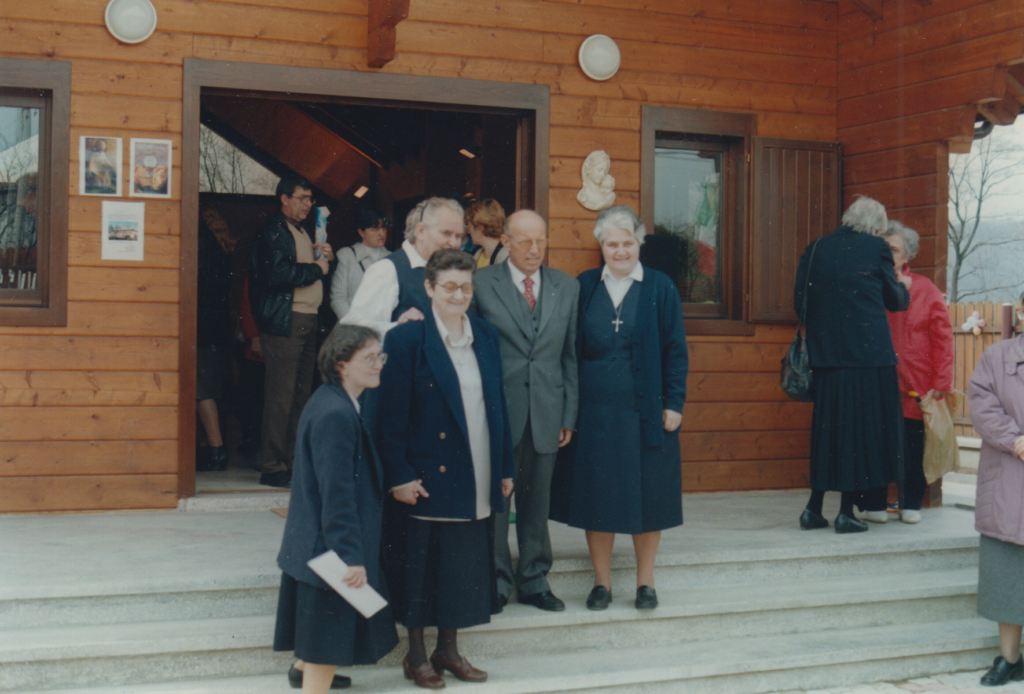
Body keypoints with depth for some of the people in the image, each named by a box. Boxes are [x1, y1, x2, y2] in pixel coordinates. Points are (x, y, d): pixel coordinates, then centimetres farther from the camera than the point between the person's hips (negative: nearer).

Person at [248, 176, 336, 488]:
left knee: (301, 394, 7)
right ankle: (273, 467, -5)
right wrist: (316, 269, -8)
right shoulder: (272, 231, -6)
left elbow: (322, 272, 28)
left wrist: (327, 258, 6)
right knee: (281, 394, -8)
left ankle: (294, 461, 12)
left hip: (307, 321, 9)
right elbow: (278, 274, -19)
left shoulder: (303, 233, 23)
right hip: (284, 323, -9)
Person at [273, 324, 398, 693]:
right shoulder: (335, 415, -24)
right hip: (332, 549, -11)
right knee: (329, 639, -3)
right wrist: (351, 556, -25)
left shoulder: (332, 403, 7)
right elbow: (337, 493, -26)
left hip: (313, 541, 11)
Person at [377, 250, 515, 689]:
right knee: (421, 565, 6)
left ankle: (448, 649, 29)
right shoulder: (406, 339, -9)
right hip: (427, 477, -5)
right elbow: (391, 416, -10)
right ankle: (416, 654, 21)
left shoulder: (485, 335, 7)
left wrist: (505, 468, 10)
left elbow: (497, 405, 11)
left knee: (463, 566, 13)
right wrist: (399, 476, -15)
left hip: (474, 481, 5)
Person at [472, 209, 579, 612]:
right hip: (497, 410, -2)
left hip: (546, 412, 3)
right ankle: (496, 581, 18)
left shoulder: (567, 288, 8)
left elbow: (571, 355, 10)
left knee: (537, 501, 10)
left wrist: (569, 414, 7)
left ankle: (533, 580, 23)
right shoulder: (481, 284, -1)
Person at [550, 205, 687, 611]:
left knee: (648, 495, 5)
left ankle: (645, 582, 18)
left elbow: (675, 349, 1)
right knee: (596, 495, 6)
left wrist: (674, 403, -6)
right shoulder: (584, 287, 5)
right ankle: (601, 581, 18)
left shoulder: (660, 288, 2)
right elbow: (571, 349, 6)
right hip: (595, 410, 1)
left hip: (646, 410, -1)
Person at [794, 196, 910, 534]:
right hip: (868, 353, -4)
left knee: (826, 428, 11)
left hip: (824, 352, 4)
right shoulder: (876, 248, -3)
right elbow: (895, 300, 7)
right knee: (860, 427, 3)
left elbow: (799, 302, 8)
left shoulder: (815, 249, 7)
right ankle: (847, 511, 4)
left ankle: (814, 508, 12)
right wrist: (904, 287, 28)